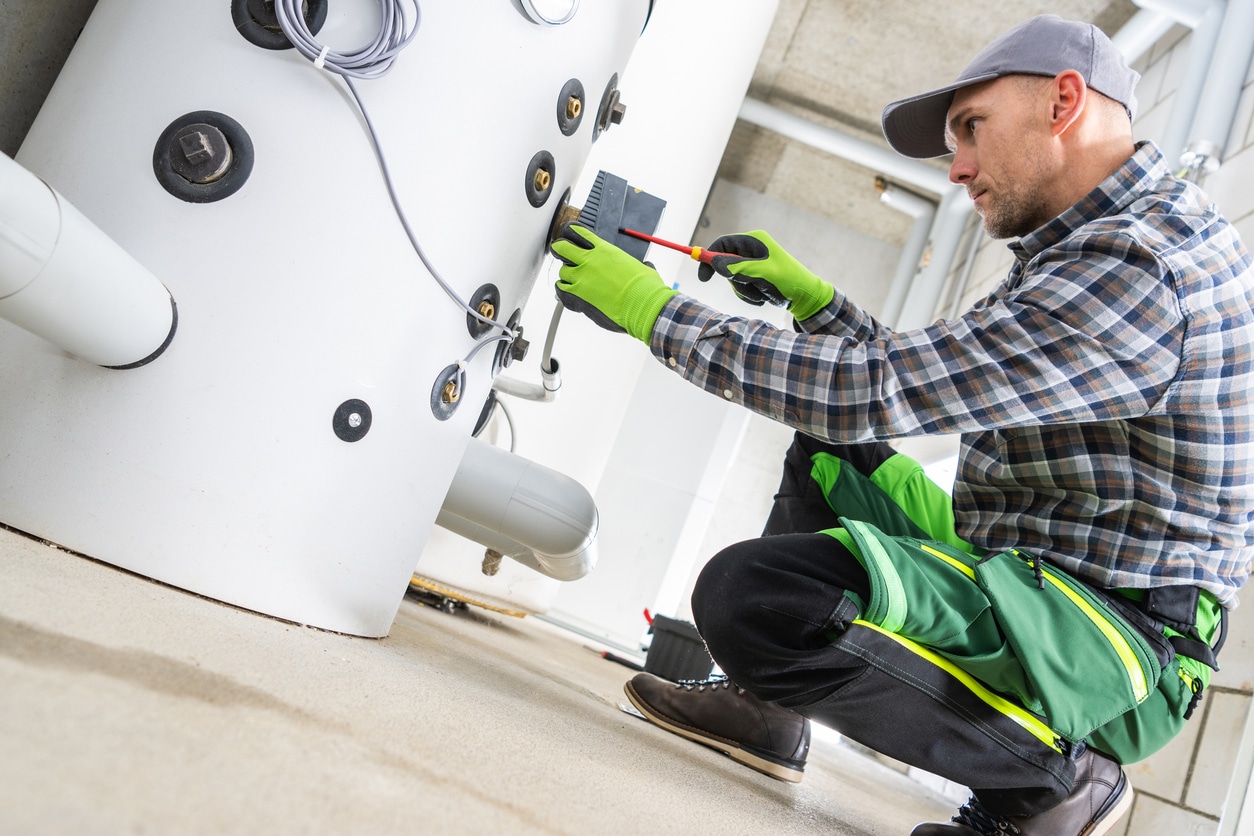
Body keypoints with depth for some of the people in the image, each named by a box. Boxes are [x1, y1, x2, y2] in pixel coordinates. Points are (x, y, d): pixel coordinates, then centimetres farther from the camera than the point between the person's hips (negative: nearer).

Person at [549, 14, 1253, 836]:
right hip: (1035, 580, 10)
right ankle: (768, 696, 13)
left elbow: (873, 391, -25)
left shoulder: (1138, 264, -21)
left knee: (752, 592, -29)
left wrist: (656, 311, -17)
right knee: (833, 454, 19)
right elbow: (926, 378, 18)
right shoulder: (1114, 242, 14)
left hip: (1113, 639, -10)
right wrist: (811, 298, 9)